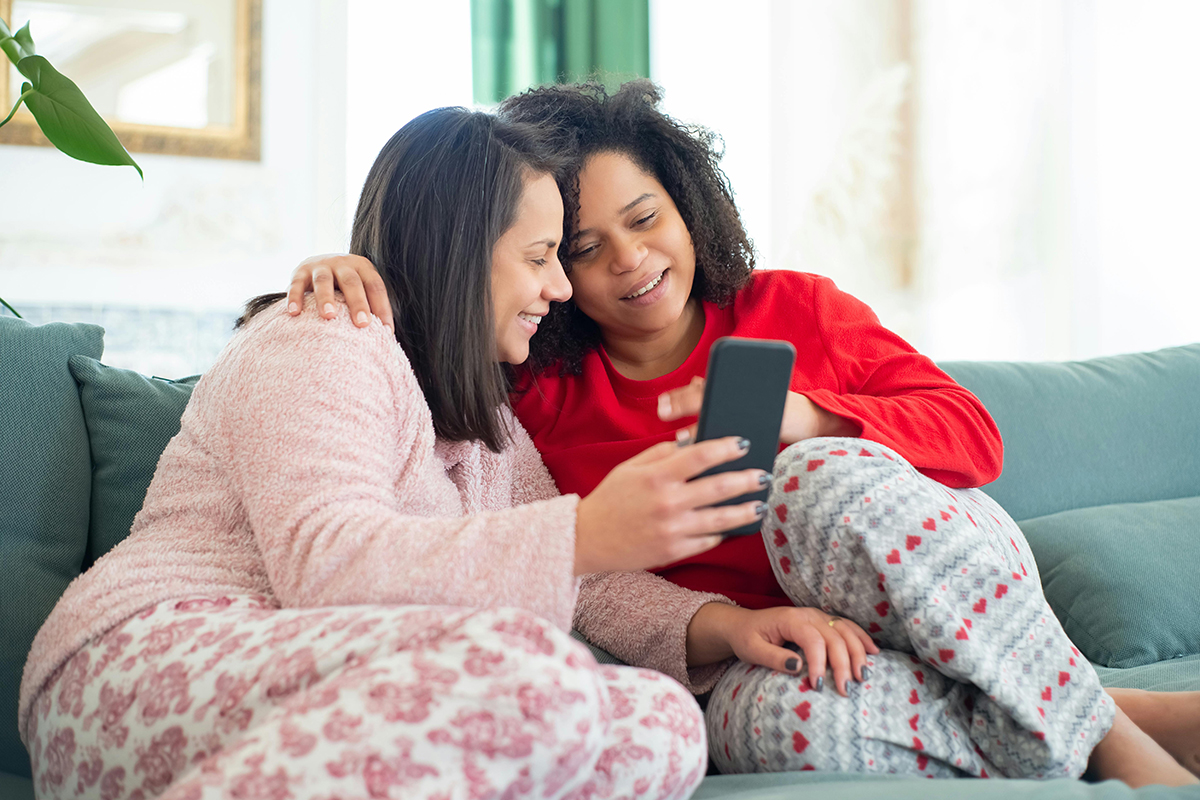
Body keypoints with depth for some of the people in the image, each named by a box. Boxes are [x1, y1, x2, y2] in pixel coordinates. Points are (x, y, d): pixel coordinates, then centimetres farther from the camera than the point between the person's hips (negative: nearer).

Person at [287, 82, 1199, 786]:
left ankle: (1106, 734, -22)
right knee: (791, 715, -39)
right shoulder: (536, 395, 8)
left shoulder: (795, 309, 10)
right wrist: (355, 272, -9)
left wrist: (808, 421, -14)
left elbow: (973, 434, 3)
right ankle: (1112, 724, -20)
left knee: (821, 477, -32)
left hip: (940, 603, 1)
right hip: (752, 663, -1)